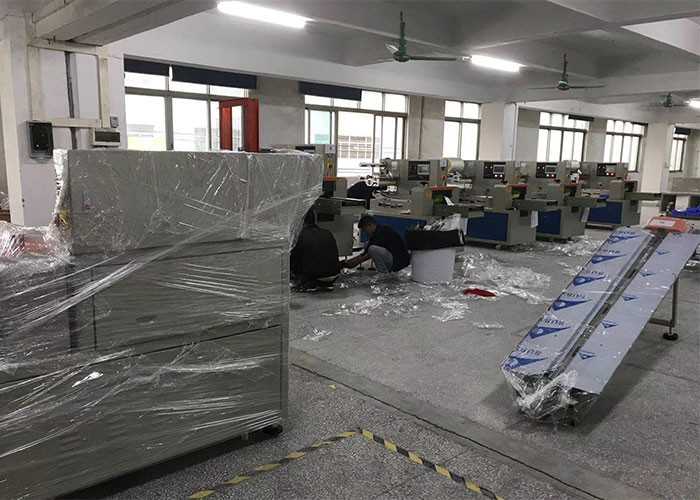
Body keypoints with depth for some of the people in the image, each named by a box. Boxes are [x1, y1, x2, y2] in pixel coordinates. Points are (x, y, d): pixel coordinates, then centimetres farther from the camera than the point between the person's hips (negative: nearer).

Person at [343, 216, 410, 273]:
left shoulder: (382, 232, -18)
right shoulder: (377, 232, 12)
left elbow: (372, 251, -16)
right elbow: (366, 252, 17)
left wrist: (358, 262, -8)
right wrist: (351, 260, 12)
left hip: (399, 262, -11)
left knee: (373, 249, -28)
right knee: (367, 245, 15)